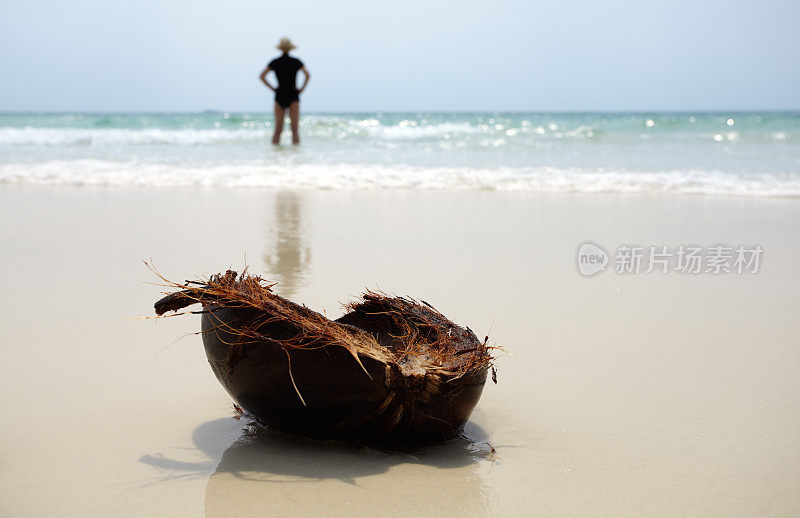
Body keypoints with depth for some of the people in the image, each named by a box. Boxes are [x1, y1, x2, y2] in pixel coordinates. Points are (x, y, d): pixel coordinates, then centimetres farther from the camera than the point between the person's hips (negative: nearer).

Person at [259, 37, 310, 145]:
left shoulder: (274, 62, 4)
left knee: (278, 130, 4)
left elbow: (262, 76, -1)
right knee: (294, 129, -4)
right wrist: (302, 88, -3)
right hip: (293, 96, -2)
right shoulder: (296, 61, 0)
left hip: (279, 96, 2)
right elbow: (307, 75, -11)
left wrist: (272, 88, 3)